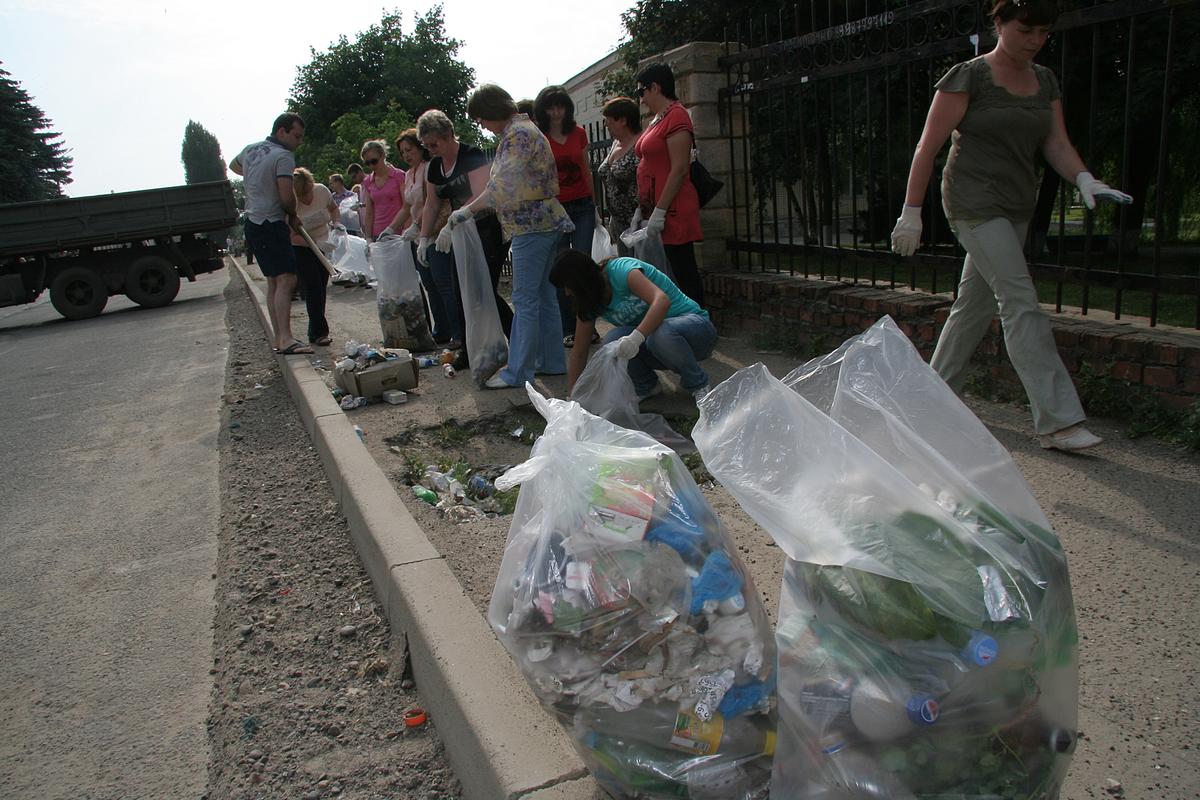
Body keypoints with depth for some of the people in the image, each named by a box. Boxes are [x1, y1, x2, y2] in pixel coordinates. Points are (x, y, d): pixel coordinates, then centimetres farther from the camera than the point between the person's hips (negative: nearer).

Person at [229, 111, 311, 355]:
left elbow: (234, 165, 37)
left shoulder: (250, 149, 15)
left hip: (253, 223, 9)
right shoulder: (283, 156, -12)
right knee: (286, 280, -16)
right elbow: (287, 197, -18)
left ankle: (279, 339, 13)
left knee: (273, 282, 11)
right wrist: (292, 215, 1)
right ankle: (286, 340, -26)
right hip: (272, 223, -9)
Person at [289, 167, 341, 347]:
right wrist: (316, 243, -35)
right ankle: (318, 333, -10)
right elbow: (293, 237, -24)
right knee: (313, 288, -14)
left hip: (322, 246, 5)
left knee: (321, 289, 6)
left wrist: (337, 222, -10)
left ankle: (315, 332, 17)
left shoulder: (322, 191, -12)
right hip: (300, 249, -5)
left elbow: (334, 208, 10)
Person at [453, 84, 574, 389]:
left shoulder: (517, 134, -14)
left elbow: (502, 184, -19)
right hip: (546, 221, 11)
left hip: (532, 225, -11)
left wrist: (468, 210, -11)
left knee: (525, 299, -7)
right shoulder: (523, 129, 19)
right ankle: (551, 362, 20)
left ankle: (518, 372, -2)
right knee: (544, 294, 13)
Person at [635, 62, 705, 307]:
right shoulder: (657, 118, 19)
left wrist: (660, 211, -19)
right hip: (654, 209, 9)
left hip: (671, 212, -9)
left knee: (684, 273, -6)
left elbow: (679, 169, -17)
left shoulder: (676, 116, -9)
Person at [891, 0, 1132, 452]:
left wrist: (1084, 179, -13)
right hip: (974, 205, -7)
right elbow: (927, 148, -9)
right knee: (1022, 304, -15)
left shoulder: (1045, 81, 13)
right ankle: (1056, 421, -15)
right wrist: (911, 212, -13)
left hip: (1016, 208, 8)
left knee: (976, 303, 11)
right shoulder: (968, 77, -7)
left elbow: (1057, 144, 7)